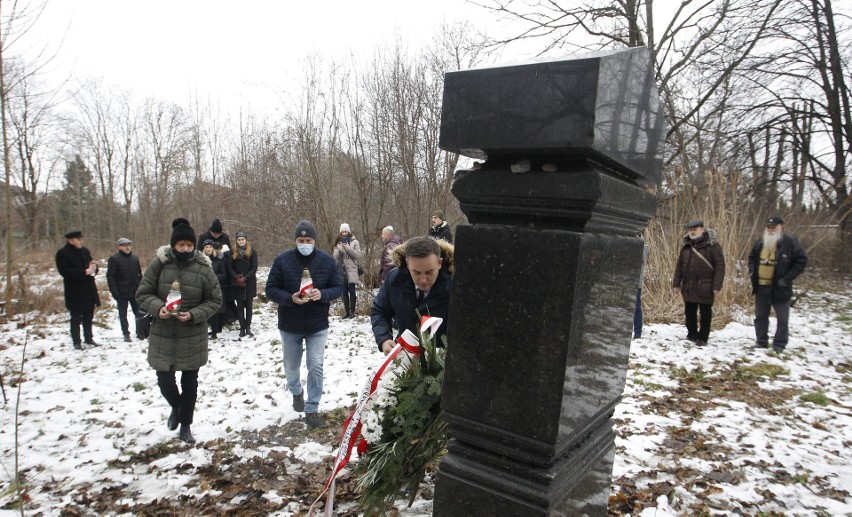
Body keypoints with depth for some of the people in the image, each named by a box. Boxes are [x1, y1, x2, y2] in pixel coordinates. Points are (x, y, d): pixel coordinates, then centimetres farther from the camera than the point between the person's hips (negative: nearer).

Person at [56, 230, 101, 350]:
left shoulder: (85, 251, 10)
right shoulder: (62, 253, -9)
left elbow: (92, 265, 17)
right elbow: (65, 271, -17)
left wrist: (94, 268, -8)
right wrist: (85, 272, -23)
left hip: (88, 289, 6)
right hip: (74, 293, -6)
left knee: (88, 316, 14)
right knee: (76, 318, 3)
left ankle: (89, 338, 25)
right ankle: (76, 342, 11)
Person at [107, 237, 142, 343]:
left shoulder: (135, 258, 8)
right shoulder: (114, 259, -7)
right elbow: (110, 277, -10)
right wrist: (114, 292, -16)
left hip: (135, 292, 4)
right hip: (121, 293, -4)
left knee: (138, 313, 8)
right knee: (123, 314, 6)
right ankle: (126, 334, 16)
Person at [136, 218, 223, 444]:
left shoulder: (203, 268, -10)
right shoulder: (159, 263, -8)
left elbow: (215, 300, -3)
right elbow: (143, 293, -2)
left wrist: (193, 314, -18)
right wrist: (158, 307, -21)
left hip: (193, 337, 0)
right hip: (163, 335, 0)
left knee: (190, 383, 11)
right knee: (165, 381, 6)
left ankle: (185, 426, 30)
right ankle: (176, 408, 40)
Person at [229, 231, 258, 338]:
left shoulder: (252, 251, 1)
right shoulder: (233, 252, 4)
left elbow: (254, 267, -2)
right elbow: (230, 268, 2)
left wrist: (245, 278, -12)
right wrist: (237, 278, -12)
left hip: (249, 283, -1)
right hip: (237, 283, 1)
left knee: (248, 305, 2)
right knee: (240, 305, 3)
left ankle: (248, 328, 6)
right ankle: (242, 328, 7)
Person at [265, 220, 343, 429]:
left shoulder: (327, 260, -7)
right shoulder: (282, 259, -10)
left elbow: (338, 287, -3)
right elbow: (271, 289, -7)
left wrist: (322, 294, -24)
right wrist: (290, 298, -25)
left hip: (318, 326, -1)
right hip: (289, 326, 1)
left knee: (316, 367, -3)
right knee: (291, 368, 17)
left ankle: (311, 409, 11)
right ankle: (296, 392, 48)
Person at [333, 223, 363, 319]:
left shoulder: (354, 242, 2)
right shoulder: (338, 243, 11)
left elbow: (359, 256, -6)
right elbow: (335, 258, 5)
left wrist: (348, 248, -14)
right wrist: (340, 249, -12)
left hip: (351, 270, -3)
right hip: (341, 270, 3)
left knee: (352, 291, -6)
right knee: (344, 292, 6)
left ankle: (352, 312, 0)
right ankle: (347, 311, 13)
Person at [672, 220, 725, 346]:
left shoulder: (712, 245, -7)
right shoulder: (686, 246, 10)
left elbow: (720, 265, -10)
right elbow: (679, 265, 14)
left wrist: (717, 285, -15)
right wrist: (676, 283, 9)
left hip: (705, 287, -5)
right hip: (688, 287, 6)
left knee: (705, 313, 5)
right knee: (689, 312, 13)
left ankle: (703, 337, 13)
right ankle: (692, 334, 27)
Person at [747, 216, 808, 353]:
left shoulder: (790, 242, -9)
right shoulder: (760, 242, 8)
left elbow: (801, 261, -10)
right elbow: (752, 258, 22)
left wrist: (787, 278, -15)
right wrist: (752, 271, 5)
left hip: (780, 288, -5)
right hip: (761, 287, 5)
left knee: (782, 318, 5)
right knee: (760, 316, 12)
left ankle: (779, 345, 15)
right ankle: (761, 342, 24)